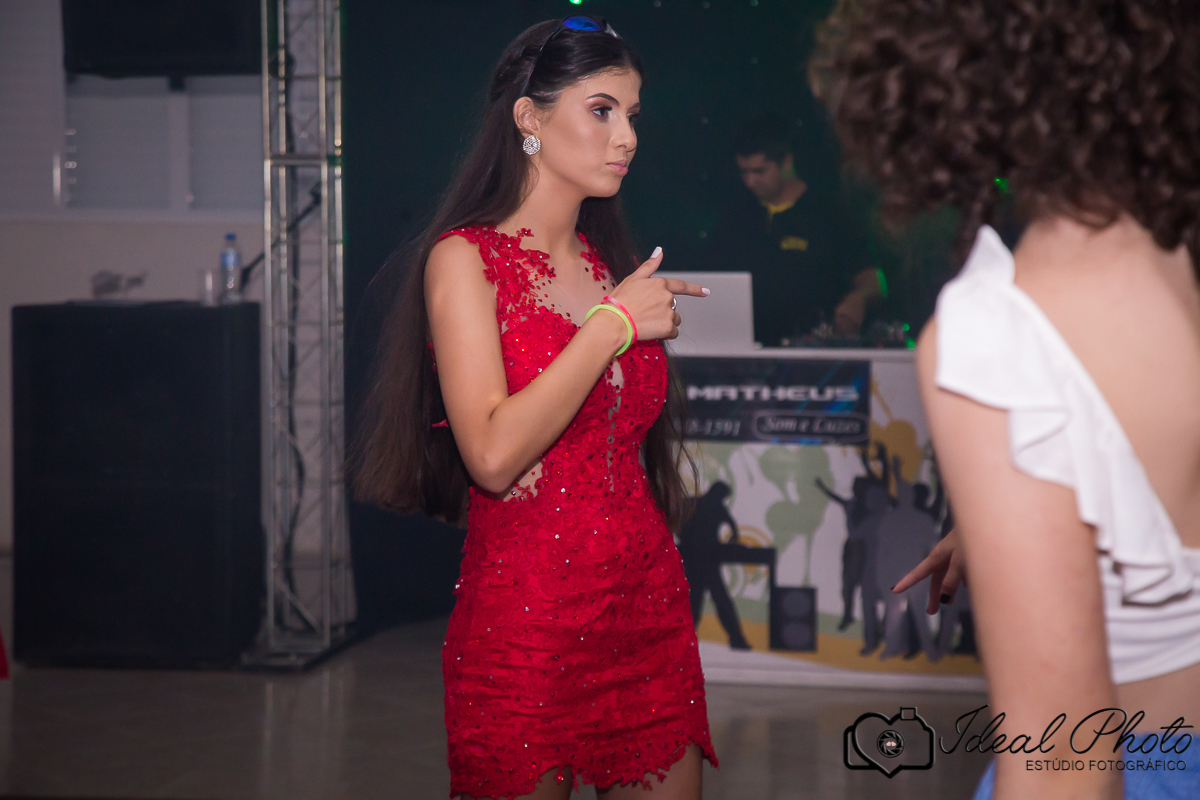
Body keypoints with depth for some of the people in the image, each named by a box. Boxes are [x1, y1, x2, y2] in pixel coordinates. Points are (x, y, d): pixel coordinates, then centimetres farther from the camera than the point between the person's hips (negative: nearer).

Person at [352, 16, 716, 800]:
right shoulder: (465, 259, -5)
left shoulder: (611, 267, 13)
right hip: (526, 622, -6)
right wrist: (612, 324, -14)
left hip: (648, 611, 6)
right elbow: (494, 455, -18)